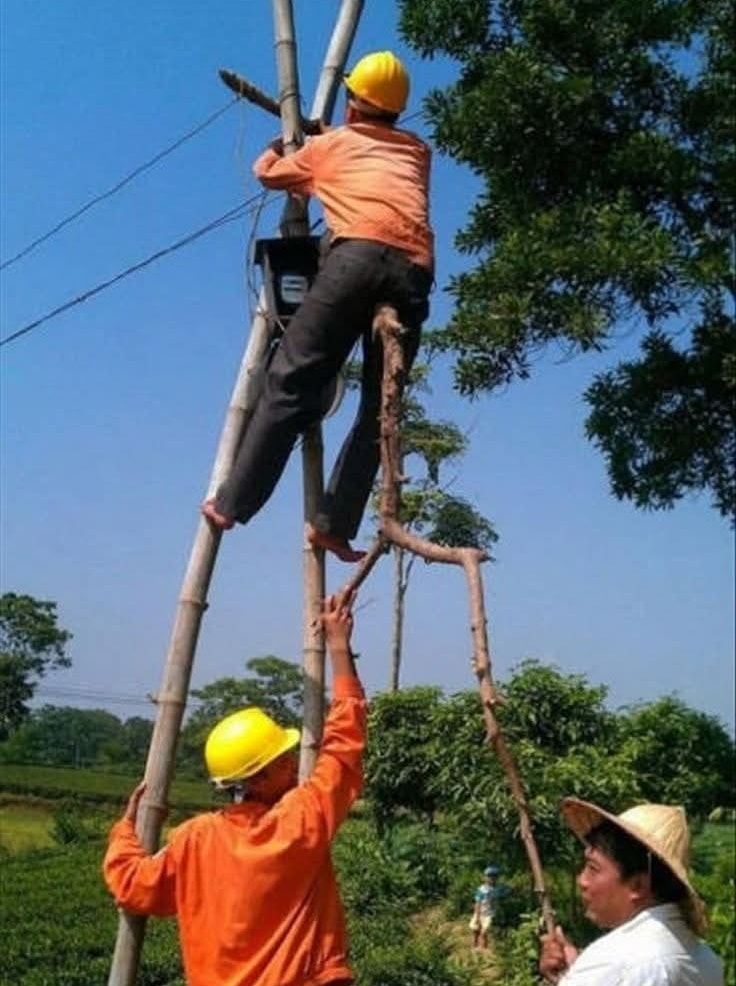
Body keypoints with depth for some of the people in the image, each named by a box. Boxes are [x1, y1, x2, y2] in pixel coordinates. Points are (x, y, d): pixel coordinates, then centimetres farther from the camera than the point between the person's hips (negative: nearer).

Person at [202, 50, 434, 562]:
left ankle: (233, 502, -6)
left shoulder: (329, 144, 26)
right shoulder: (417, 152, 33)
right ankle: (334, 523, 0)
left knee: (291, 382, -3)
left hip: (359, 255, -3)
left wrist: (279, 145, 65)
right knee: (378, 408, 7)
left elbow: (266, 172, 42)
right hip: (415, 274, 3)